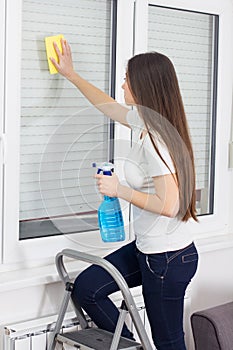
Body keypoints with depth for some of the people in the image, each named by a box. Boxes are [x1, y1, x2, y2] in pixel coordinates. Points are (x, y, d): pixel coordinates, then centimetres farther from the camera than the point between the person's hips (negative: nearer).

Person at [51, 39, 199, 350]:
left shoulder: (155, 141, -24)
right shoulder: (144, 122, 4)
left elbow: (169, 205, -28)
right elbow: (109, 105, 23)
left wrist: (120, 190, -18)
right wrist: (71, 75, 31)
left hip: (168, 259, -10)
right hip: (145, 248, 10)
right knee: (86, 288, 12)